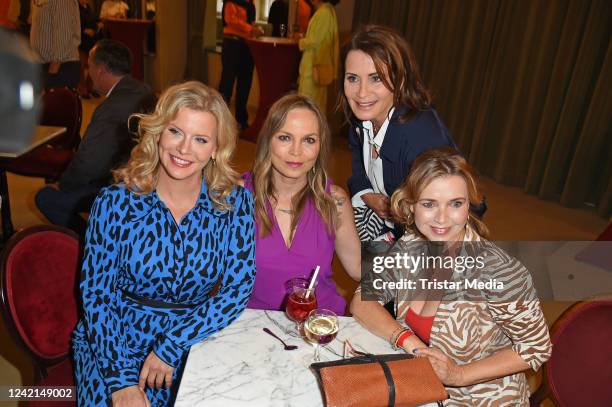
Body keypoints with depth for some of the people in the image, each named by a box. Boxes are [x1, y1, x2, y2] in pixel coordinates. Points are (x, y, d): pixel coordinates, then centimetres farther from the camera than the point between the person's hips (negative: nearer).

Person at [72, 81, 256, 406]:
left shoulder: (234, 202, -9)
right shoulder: (115, 202, -10)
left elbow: (239, 288, -9)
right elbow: (96, 291, -7)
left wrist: (171, 346, -16)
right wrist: (121, 380, -16)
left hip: (192, 342, 1)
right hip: (114, 344, 0)